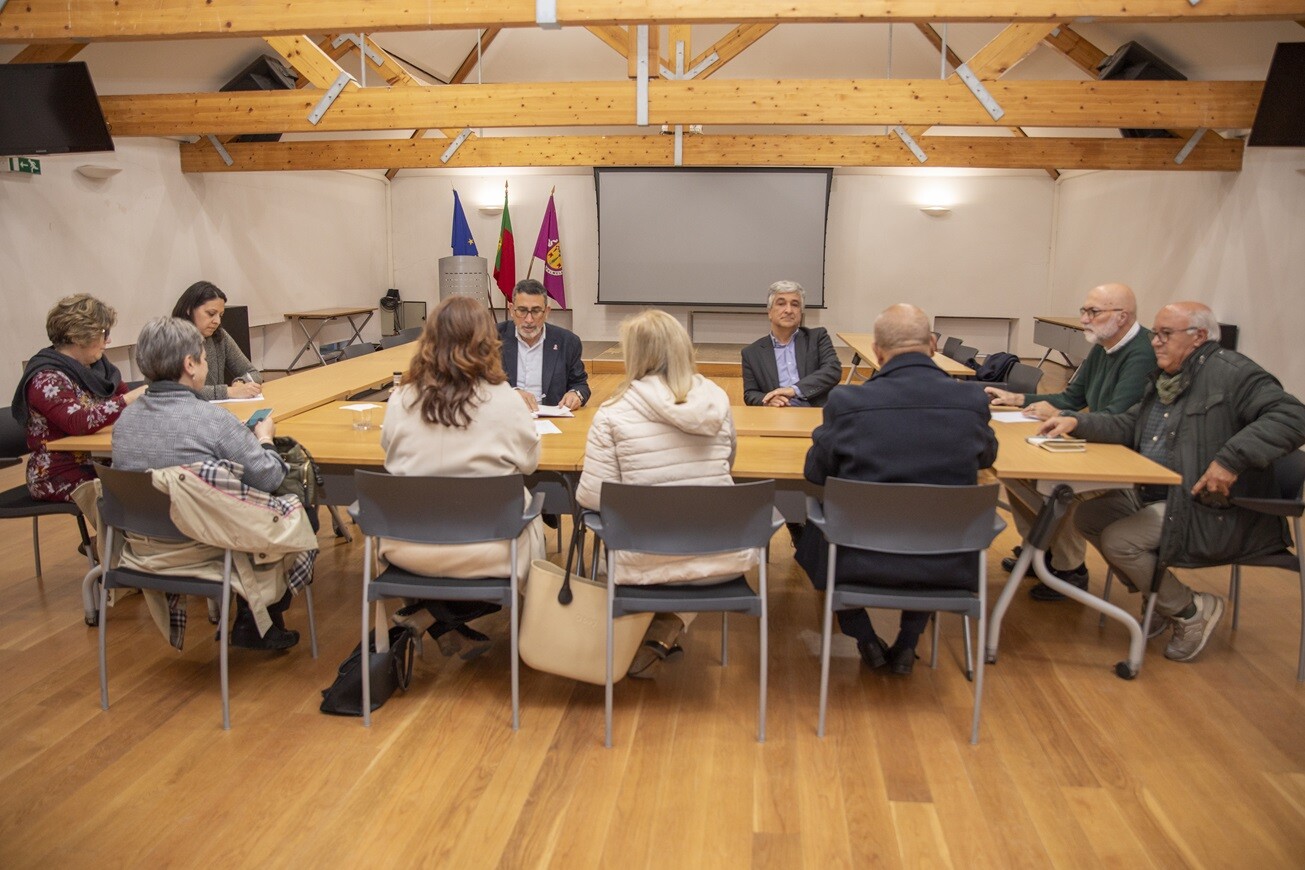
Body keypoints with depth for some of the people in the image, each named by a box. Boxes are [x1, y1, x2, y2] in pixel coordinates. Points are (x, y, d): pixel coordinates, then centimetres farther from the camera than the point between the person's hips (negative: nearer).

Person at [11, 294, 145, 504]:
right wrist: (131, 399, -30)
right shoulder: (47, 379, -15)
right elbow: (78, 422, -30)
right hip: (61, 479, -7)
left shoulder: (98, 365, 8)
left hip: (99, 465, 7)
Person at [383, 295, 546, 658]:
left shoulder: (401, 399, -6)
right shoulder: (504, 401, -13)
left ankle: (447, 631, 17)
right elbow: (529, 462, 3)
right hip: (483, 549, -4)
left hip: (407, 546, 4)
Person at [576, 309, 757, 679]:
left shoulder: (614, 412, -10)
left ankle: (654, 637, 28)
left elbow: (593, 497, -9)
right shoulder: (717, 400, 1)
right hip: (724, 558, 2)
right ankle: (665, 633, 21)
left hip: (647, 564, -1)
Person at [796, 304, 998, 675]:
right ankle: (907, 644, 33)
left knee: (814, 530, 31)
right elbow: (987, 454, 13)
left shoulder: (847, 401, -16)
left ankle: (866, 639, 31)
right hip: (947, 565, 2)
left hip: (861, 561, -2)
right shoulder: (972, 400, -9)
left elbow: (815, 472, 1)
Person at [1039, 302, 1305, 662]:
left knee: (1117, 541, -22)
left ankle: (1192, 611, 2)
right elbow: (1128, 426, 13)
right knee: (1087, 516, 4)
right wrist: (1076, 422, -2)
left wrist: (1231, 459, -32)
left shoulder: (1230, 372, -14)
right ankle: (1158, 595, 15)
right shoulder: (1165, 379, 14)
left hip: (1209, 510, -10)